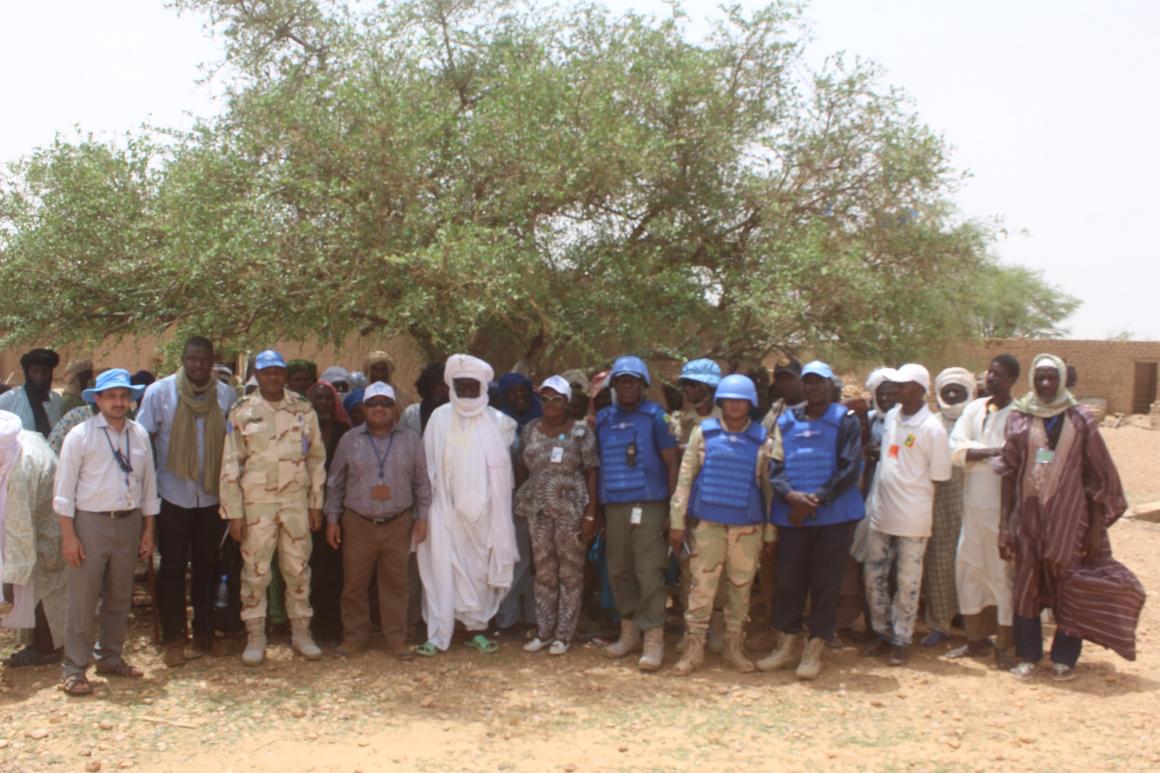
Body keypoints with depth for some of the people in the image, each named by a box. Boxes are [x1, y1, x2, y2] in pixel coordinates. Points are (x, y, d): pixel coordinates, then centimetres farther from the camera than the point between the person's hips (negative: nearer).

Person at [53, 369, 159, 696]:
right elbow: (64, 487, -7)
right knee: (82, 599, 0)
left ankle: (110, 657, 29)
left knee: (119, 597, 14)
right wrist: (69, 535, -10)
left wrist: (148, 529, 8)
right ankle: (74, 669, 9)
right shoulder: (81, 435, -7)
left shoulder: (140, 435, 5)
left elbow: (148, 483, 9)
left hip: (129, 522, 4)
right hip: (90, 522, -4)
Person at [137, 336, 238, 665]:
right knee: (173, 567, 4)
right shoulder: (160, 392, -4)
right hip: (174, 495, -2)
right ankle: (173, 638, 15)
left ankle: (204, 632, 25)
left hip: (212, 495, 2)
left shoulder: (226, 395, 1)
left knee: (207, 565, 11)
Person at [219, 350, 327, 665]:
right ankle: (255, 637, 15)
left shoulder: (303, 410, 5)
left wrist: (316, 504, 6)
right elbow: (231, 464, -1)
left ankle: (301, 632, 20)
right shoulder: (242, 412, -1)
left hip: (296, 502, 2)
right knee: (255, 572, 3)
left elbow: (317, 457, 10)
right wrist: (234, 513, -6)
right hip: (256, 503, -2)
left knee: (299, 569, 8)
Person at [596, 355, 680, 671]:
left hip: (648, 505, -4)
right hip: (613, 506, 5)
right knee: (619, 570, 9)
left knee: (649, 571, -7)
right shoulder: (603, 419, 12)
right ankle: (629, 631, 21)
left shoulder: (655, 416, 0)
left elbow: (672, 461, -1)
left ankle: (654, 639, -2)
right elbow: (595, 463, 13)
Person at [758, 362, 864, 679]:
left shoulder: (845, 421, 1)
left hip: (833, 515, -3)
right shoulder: (786, 421, 12)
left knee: (825, 583, 1)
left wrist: (815, 500, -13)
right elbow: (775, 466, 6)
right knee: (787, 581, 6)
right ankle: (787, 645, 20)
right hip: (791, 516, 3)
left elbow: (850, 469, -7)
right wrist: (791, 495, -13)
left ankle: (814, 650, 12)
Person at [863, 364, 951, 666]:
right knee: (874, 577, 12)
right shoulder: (891, 416, 5)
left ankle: (901, 640, 19)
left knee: (907, 583, 6)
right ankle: (883, 633, 27)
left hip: (912, 519, -6)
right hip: (881, 513, 6)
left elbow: (938, 477, -8)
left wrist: (922, 508, -5)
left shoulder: (932, 428, -13)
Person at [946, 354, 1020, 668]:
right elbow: (955, 450, 0)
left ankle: (1003, 645, 11)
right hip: (973, 504, 6)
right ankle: (976, 638, 23)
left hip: (1003, 507, -6)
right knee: (967, 569, 10)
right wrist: (993, 451, -11)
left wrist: (976, 452, -14)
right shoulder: (974, 408, 10)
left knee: (1003, 574, 1)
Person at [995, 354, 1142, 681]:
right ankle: (1028, 656, 17)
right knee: (1027, 585, 6)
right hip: (1029, 515, 1)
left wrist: (1096, 526, -3)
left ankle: (1064, 659, 17)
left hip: (1069, 516, -1)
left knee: (1069, 589, 5)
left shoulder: (1079, 419, 0)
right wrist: (1007, 525, -1)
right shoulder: (1019, 419, 2)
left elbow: (1099, 474, 1)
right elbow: (1009, 472, 2)